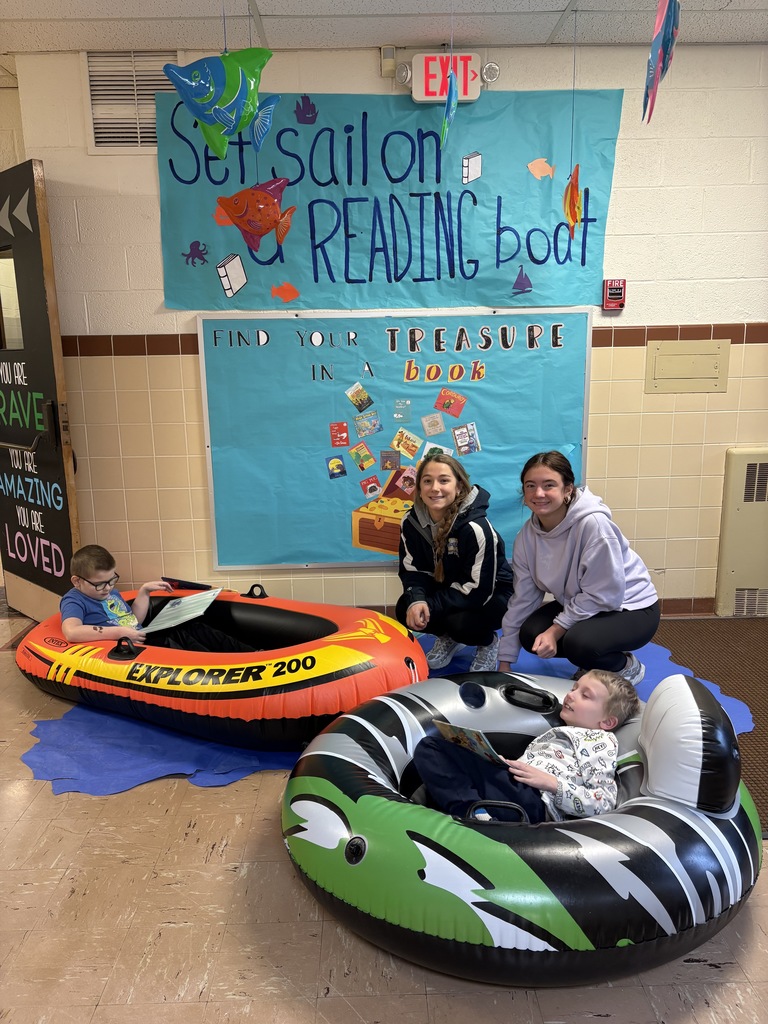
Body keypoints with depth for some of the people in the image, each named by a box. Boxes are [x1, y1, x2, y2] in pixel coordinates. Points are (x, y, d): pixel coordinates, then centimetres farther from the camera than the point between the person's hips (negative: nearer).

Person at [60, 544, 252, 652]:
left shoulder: (111, 593, 20)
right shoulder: (74, 600, -6)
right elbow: (71, 632, -28)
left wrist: (144, 591, 15)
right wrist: (119, 632, -28)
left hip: (145, 637, 9)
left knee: (193, 628, -5)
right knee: (175, 641, -27)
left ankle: (250, 656, -7)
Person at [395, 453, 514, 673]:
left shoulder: (475, 528, -31)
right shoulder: (411, 522, -12)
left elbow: (478, 590, -30)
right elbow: (412, 571, -5)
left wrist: (430, 605, -31)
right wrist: (417, 600, -28)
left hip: (490, 595, -5)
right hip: (447, 590, 6)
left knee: (460, 622, -34)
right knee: (406, 610, -19)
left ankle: (488, 643, 5)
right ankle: (448, 639, 14)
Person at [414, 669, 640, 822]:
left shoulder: (602, 741, 10)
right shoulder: (559, 732, 33)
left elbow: (603, 805, -3)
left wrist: (551, 783, -14)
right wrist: (503, 761, 7)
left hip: (532, 800, -9)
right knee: (429, 747, -12)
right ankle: (474, 810, -27)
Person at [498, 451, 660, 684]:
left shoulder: (593, 524, -29)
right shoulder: (527, 535, -9)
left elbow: (603, 595, -26)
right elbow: (522, 598, -3)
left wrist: (556, 629, -22)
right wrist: (505, 662, -2)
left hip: (630, 608, -6)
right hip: (577, 604, 7)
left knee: (578, 641, -32)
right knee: (530, 635, -15)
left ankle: (627, 667, 3)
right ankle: (593, 663, 13)